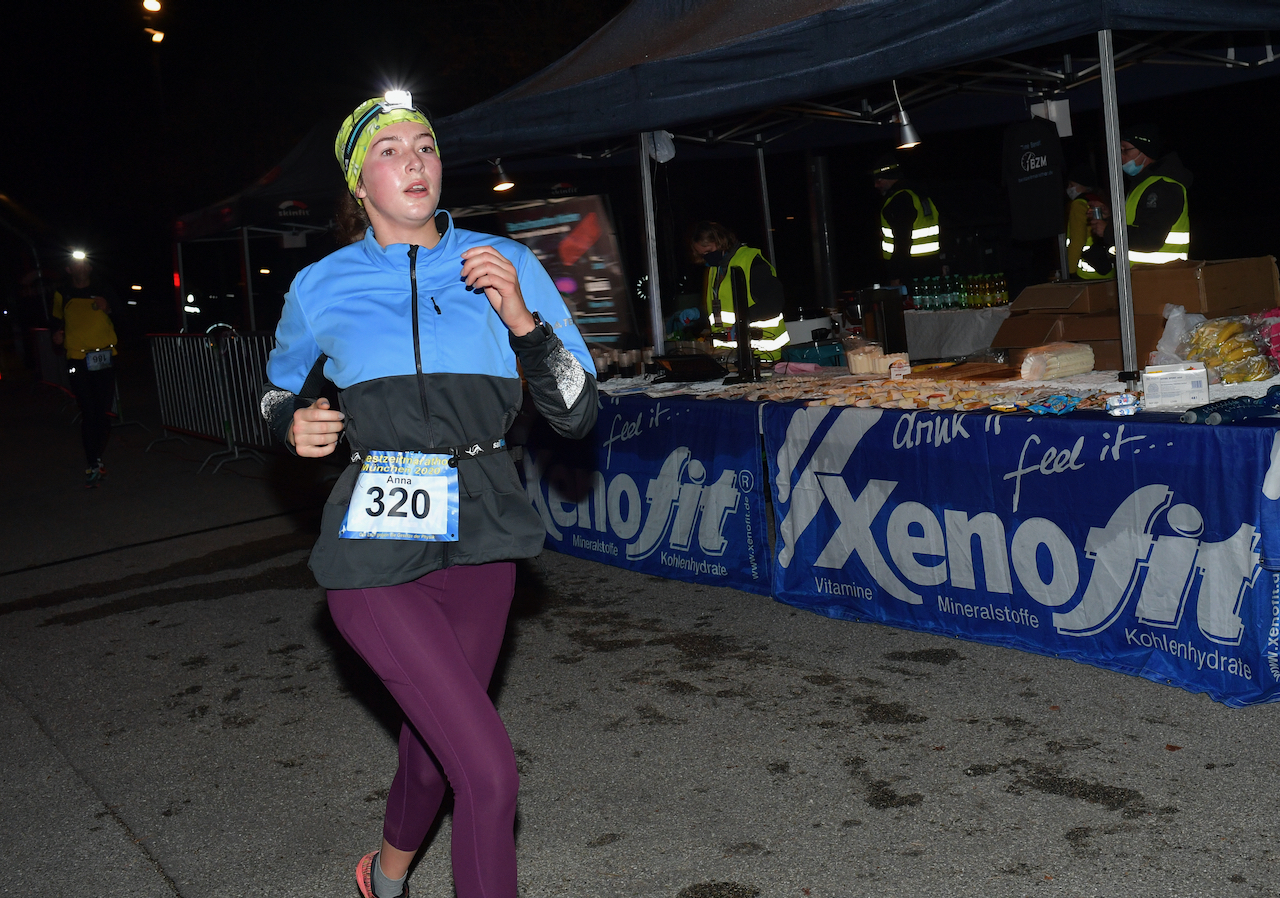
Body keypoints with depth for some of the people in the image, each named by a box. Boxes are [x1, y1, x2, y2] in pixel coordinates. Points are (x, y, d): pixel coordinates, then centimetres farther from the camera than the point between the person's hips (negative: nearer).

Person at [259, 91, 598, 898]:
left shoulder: (508, 266, 1)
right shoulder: (322, 288, 1)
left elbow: (578, 415, -2)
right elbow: (282, 388, 20)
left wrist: (520, 318, -16)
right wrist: (295, 425, -2)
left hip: (480, 539, 3)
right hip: (378, 553, -3)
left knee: (437, 739, 21)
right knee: (489, 768, -15)